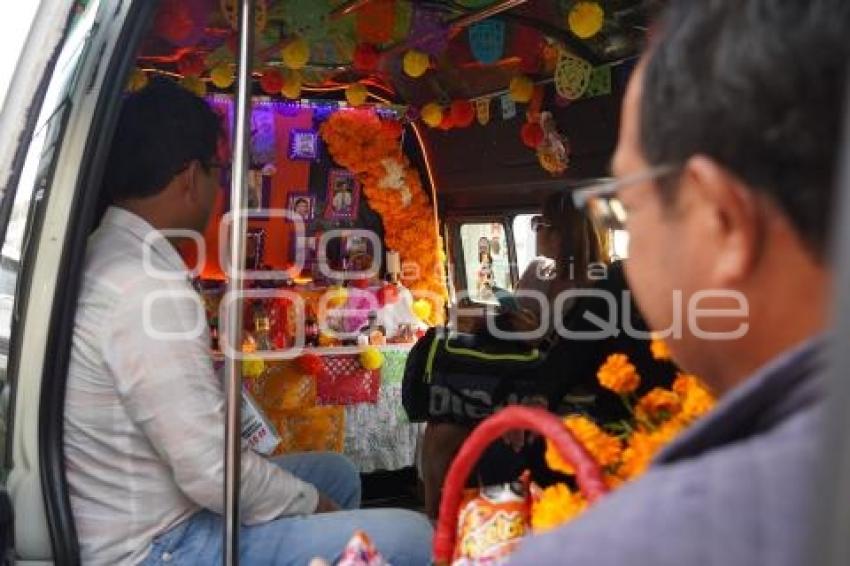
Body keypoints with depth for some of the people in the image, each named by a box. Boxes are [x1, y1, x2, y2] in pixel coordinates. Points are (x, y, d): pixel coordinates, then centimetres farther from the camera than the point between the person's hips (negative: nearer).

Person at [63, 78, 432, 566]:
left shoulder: (109, 256, 6)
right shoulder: (149, 288, -26)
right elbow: (212, 473, -26)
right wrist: (312, 504, -8)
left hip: (148, 517, 10)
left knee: (337, 474, 22)